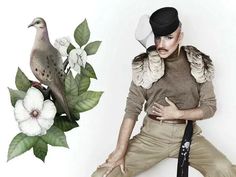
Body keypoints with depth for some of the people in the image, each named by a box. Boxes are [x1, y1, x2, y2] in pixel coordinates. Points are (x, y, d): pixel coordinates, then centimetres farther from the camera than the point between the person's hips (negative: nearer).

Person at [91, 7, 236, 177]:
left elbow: (210, 107, 3)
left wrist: (178, 114, -13)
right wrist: (120, 151, -13)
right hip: (151, 135, 0)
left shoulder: (199, 63, -1)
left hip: (188, 135, 1)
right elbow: (132, 109, -6)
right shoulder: (144, 65, -3)